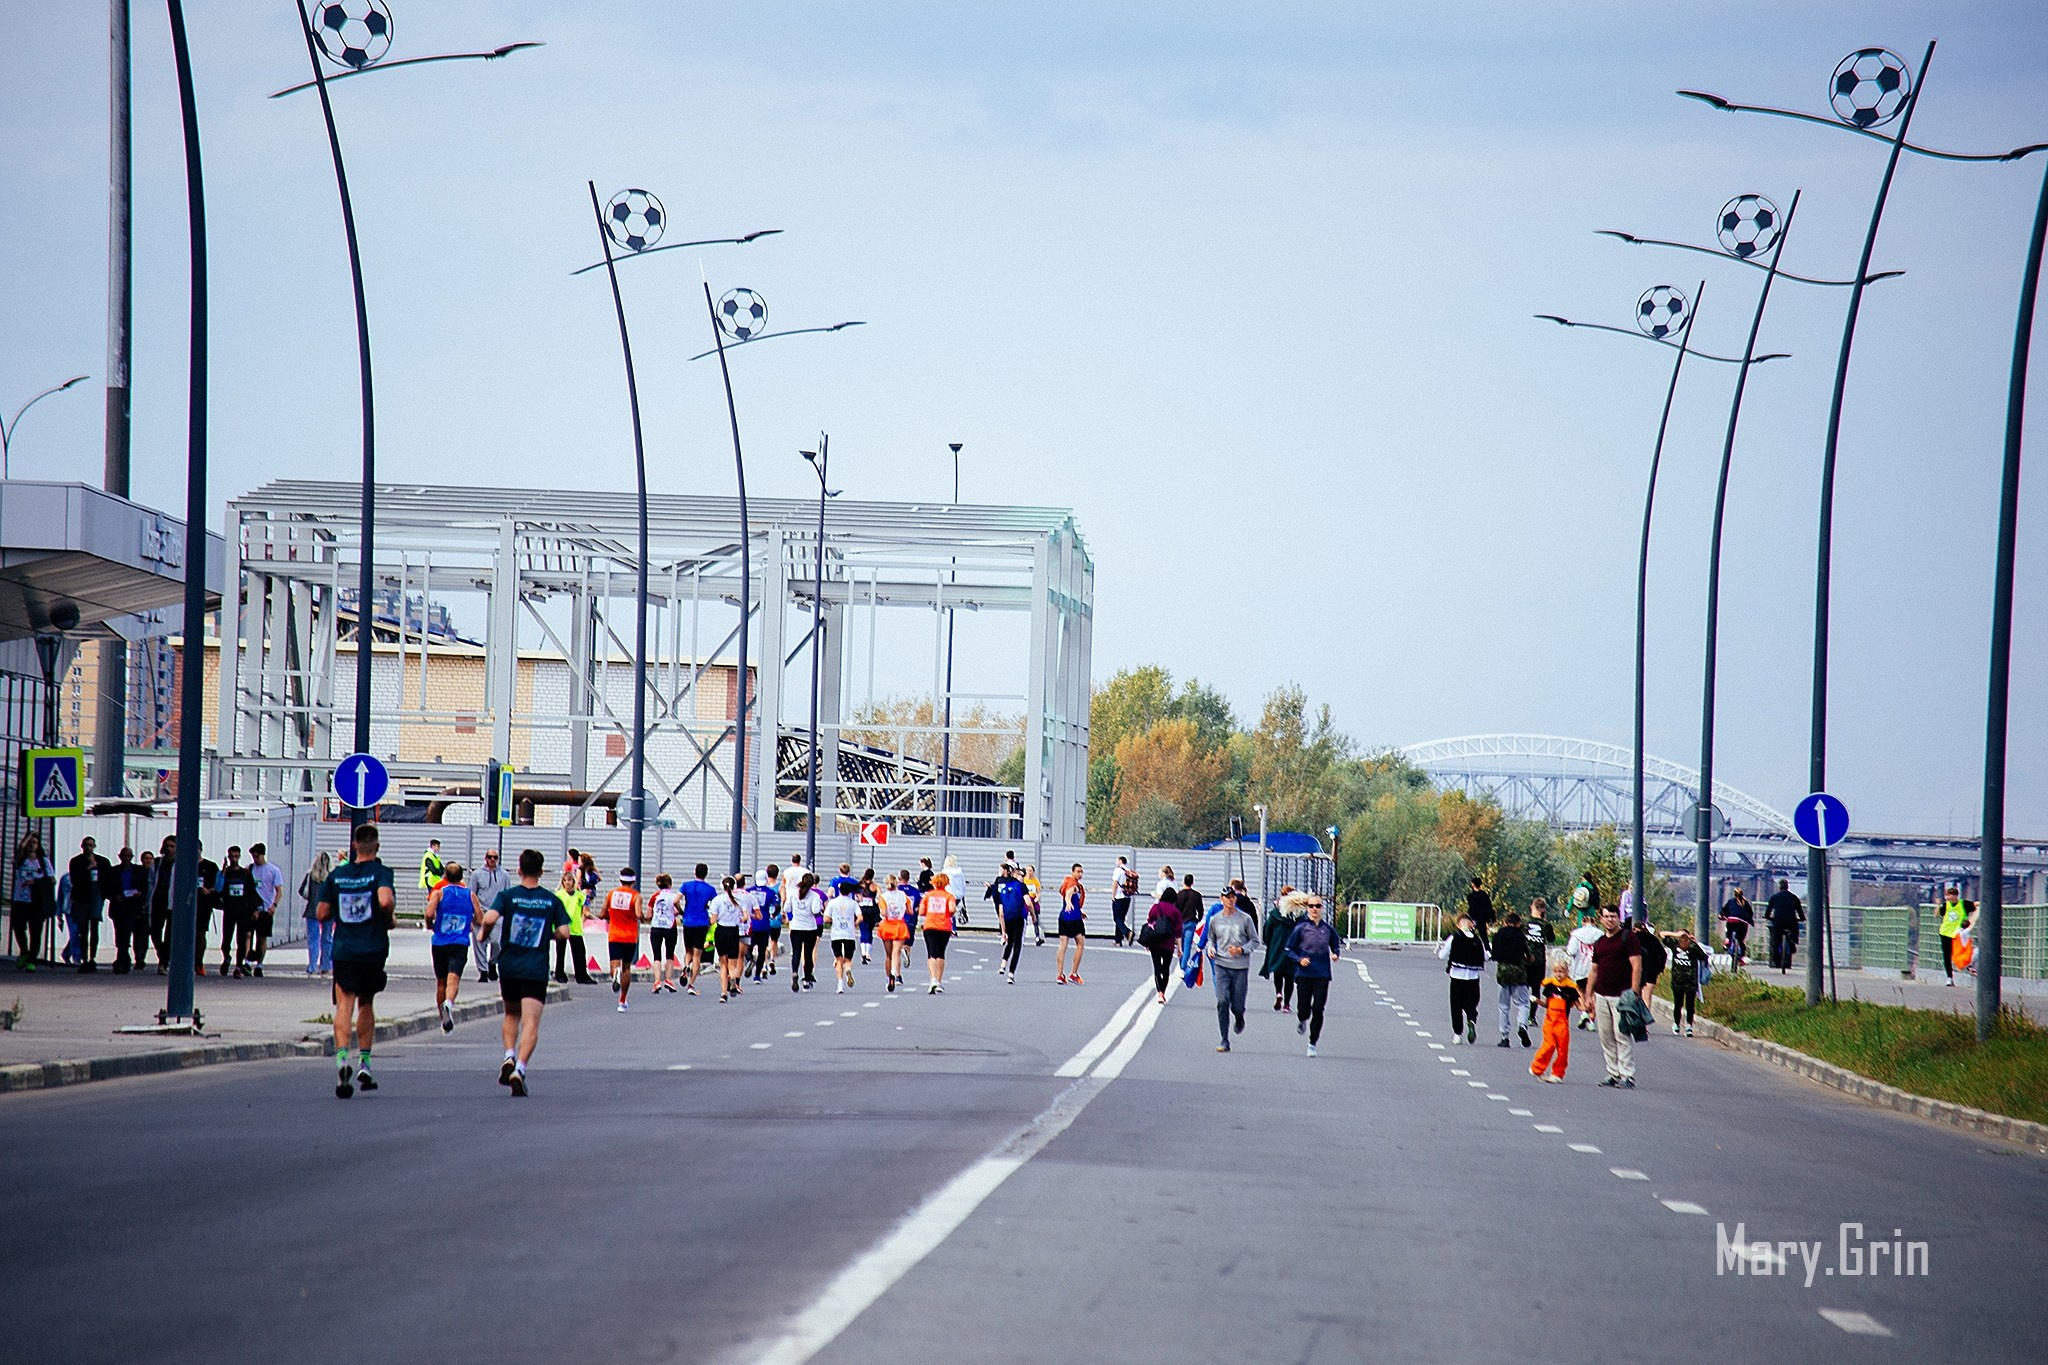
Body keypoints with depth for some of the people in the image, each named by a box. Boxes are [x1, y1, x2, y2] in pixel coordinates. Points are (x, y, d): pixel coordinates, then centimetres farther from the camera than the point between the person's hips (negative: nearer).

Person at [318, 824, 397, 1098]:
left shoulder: (336, 875, 5)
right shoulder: (380, 872, -5)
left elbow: (322, 913, 6)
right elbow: (385, 901, -23)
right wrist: (391, 916, -2)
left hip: (344, 950, 0)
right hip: (373, 950, 0)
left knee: (344, 1005, -7)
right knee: (366, 1003, 19)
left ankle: (342, 1057, -31)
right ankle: (364, 1063, 19)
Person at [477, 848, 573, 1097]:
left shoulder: (507, 896, -2)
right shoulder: (552, 900, 2)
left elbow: (489, 919, -18)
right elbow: (564, 933, -1)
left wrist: (484, 934, 3)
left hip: (509, 965, 1)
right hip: (537, 970, -1)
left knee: (511, 1014, 23)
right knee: (531, 1023, -5)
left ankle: (509, 1057, 3)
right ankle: (519, 1069, -22)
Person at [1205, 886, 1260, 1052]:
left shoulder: (1245, 919, -1)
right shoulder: (1215, 919, 6)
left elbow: (1255, 942, 4)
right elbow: (1210, 938, 21)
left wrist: (1241, 950, -12)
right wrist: (1210, 948, -1)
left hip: (1241, 966, -1)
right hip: (1221, 965, 1)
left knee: (1237, 1006, 1)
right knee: (1222, 1001, -13)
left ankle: (1239, 1019, 40)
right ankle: (1225, 1041, -8)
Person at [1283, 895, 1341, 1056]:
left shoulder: (1329, 929, 4)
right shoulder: (1301, 928, -1)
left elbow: (1336, 945, 17)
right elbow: (1289, 949, 4)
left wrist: (1335, 954, -5)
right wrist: (1299, 959, -13)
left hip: (1322, 975, 1)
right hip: (1304, 974, -1)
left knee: (1318, 1010, -3)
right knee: (1304, 1008, -1)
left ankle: (1313, 1043, 7)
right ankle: (1301, 1020, 38)